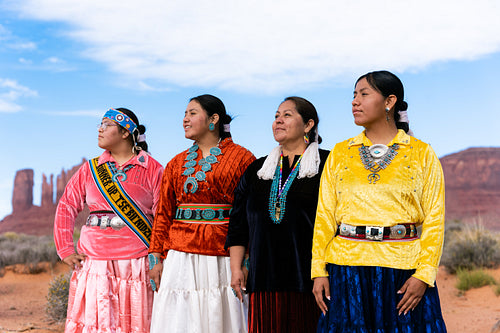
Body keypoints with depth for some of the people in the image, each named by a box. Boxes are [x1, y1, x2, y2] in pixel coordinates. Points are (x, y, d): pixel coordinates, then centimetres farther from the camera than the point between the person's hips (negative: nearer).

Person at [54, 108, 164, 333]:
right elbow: (66, 206, 14)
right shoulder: (91, 169, 12)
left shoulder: (152, 169, 1)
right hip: (95, 264, 3)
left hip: (136, 264, -3)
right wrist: (65, 251, 5)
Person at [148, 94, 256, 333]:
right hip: (180, 257, 4)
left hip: (223, 257, -3)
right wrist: (156, 256, 7)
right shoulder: (177, 163, 14)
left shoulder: (242, 158, 1)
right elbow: (163, 214, 14)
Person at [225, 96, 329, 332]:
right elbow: (238, 224, 17)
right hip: (265, 278, 4)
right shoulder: (257, 170, 16)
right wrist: (236, 268, 9)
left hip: (308, 277, -3)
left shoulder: (326, 165, 2)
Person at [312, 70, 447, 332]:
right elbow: (325, 214, 6)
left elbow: (435, 218, 0)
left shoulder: (422, 154, 5)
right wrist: (319, 270, -2)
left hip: (404, 269, -1)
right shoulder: (339, 153, 11)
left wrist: (424, 274, -10)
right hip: (348, 267, 2)